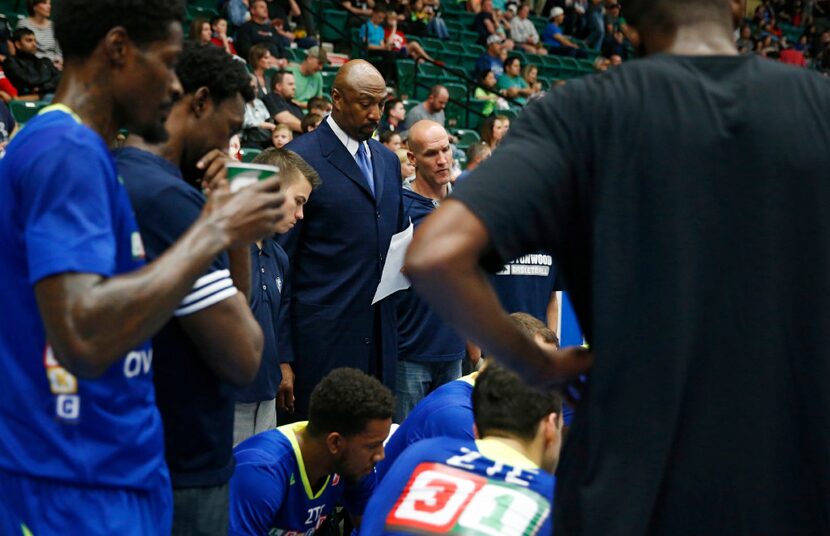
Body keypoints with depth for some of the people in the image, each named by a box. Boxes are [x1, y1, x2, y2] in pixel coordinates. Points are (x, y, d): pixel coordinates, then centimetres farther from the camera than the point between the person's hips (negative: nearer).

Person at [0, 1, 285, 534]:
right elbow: (84, 338, -29)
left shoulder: (73, 148, 13)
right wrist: (215, 231, -20)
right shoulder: (68, 151, -18)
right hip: (81, 489, -10)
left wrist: (211, 222, 10)